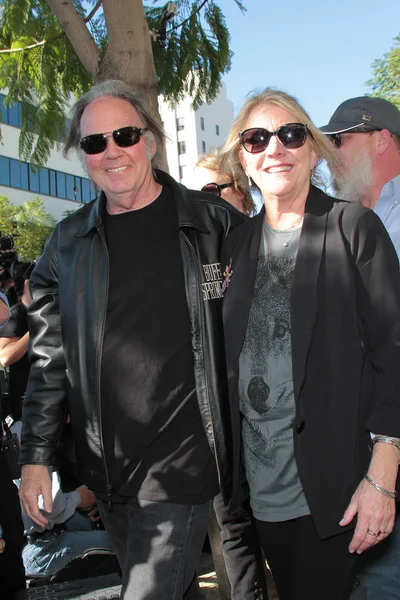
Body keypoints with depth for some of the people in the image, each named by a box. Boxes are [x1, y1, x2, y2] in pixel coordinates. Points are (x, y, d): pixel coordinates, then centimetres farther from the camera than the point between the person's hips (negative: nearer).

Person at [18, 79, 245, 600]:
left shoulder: (212, 222, -5)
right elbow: (50, 359, 6)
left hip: (182, 463, -3)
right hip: (104, 467, 4)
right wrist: (36, 456, 5)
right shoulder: (68, 243, 3)